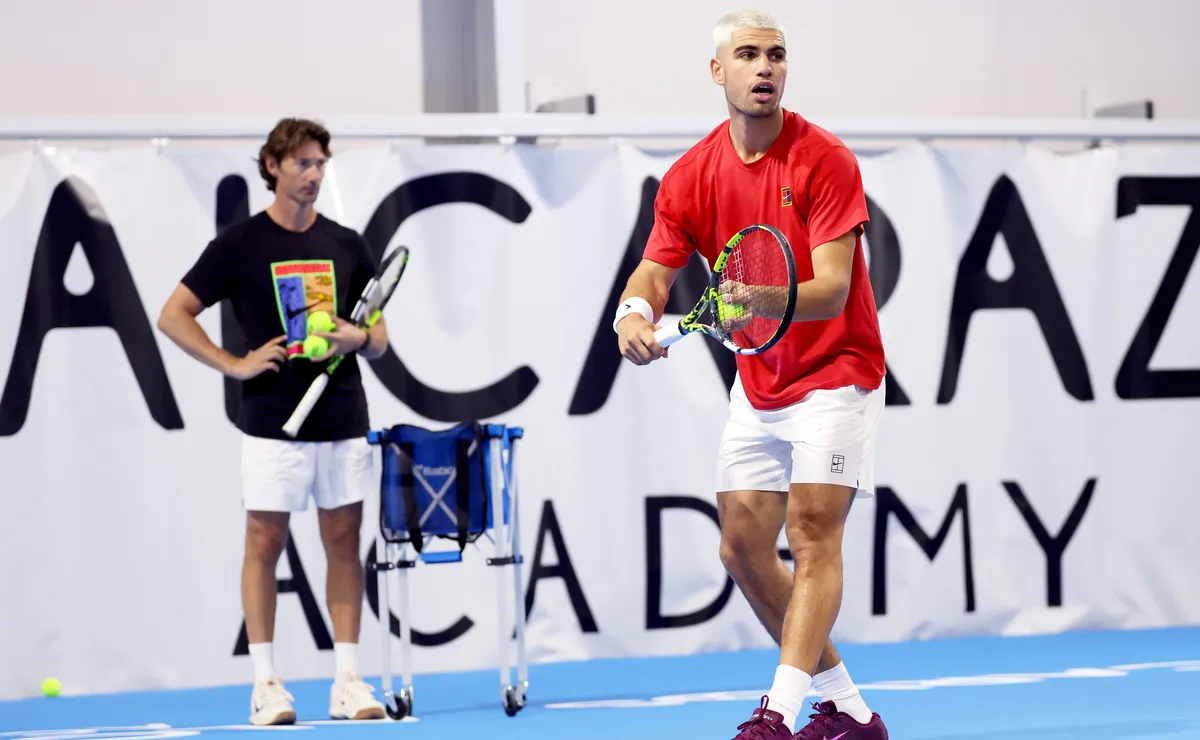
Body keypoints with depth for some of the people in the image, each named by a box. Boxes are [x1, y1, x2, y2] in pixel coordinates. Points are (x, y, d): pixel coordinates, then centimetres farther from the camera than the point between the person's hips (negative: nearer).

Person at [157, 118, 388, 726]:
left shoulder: (347, 246, 9)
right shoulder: (239, 244, -1)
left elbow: (378, 339, 14)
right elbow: (173, 316, 0)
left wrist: (358, 338, -9)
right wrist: (234, 365, -9)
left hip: (343, 422, 3)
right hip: (272, 424, -3)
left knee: (344, 541, 4)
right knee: (264, 542, -1)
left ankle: (347, 680, 7)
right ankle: (265, 683, 3)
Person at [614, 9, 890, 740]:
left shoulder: (825, 160, -16)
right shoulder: (692, 175, -1)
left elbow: (831, 290, -23)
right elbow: (655, 270, -6)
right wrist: (637, 311, -30)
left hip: (836, 372, -6)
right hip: (758, 385, 6)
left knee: (813, 530, -18)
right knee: (743, 549, 4)